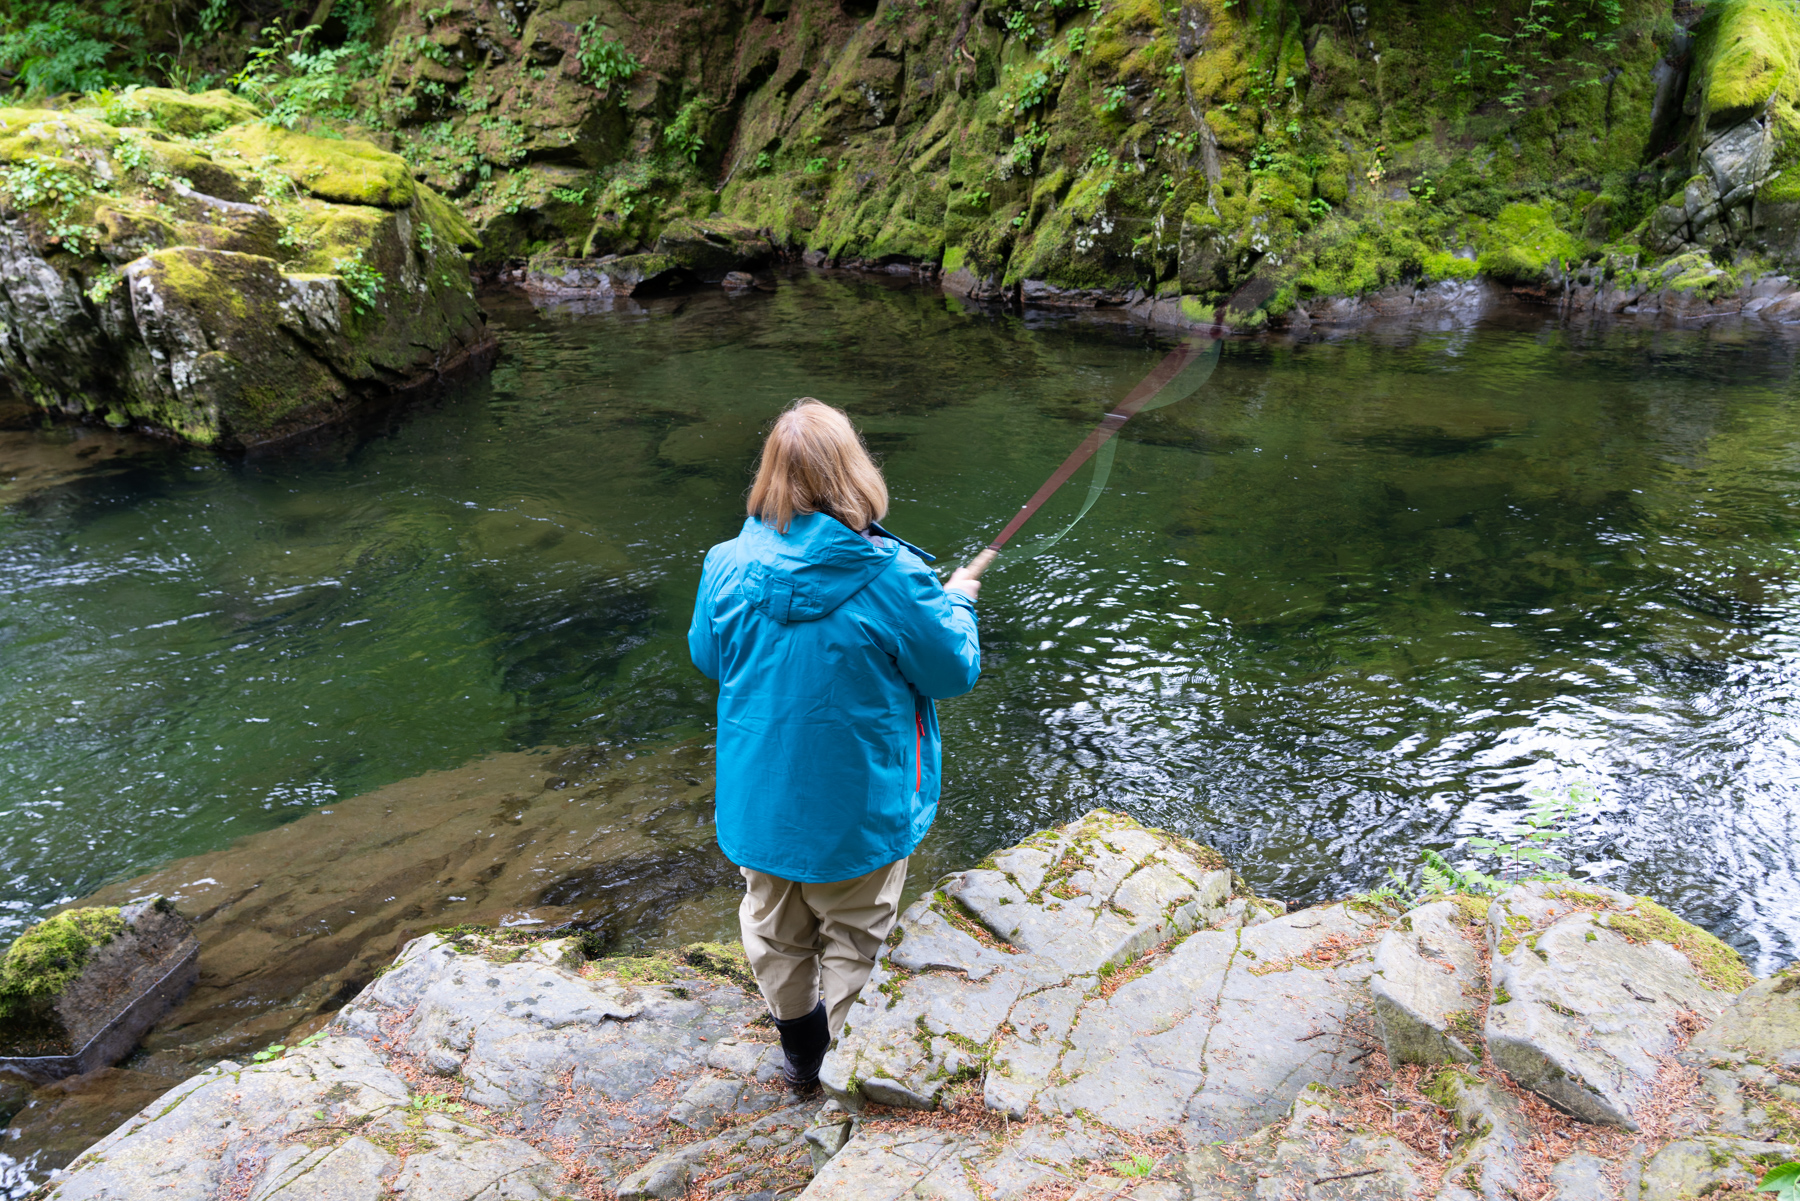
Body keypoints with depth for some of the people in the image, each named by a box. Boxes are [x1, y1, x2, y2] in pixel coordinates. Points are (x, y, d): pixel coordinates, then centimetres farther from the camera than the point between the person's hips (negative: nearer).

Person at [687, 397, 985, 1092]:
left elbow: (706, 657, 5)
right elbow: (953, 673, -11)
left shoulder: (727, 567, -14)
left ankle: (799, 1052, 41)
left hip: (760, 796, 4)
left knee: (775, 929, 24)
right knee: (852, 932, 20)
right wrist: (957, 601, 7)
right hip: (859, 802, -3)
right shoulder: (892, 576, -24)